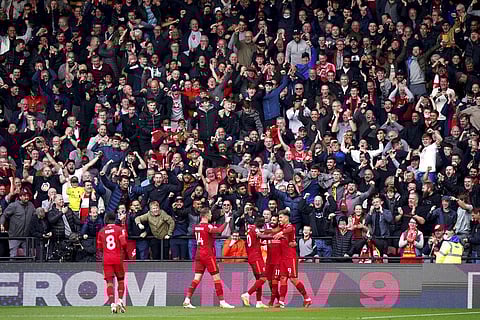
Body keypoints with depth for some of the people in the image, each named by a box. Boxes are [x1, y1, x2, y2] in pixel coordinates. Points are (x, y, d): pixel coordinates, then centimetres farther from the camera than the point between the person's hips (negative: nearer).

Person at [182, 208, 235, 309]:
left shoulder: (196, 227, 9)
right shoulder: (207, 226, -14)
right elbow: (219, 230, -31)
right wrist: (226, 222, -19)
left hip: (198, 254, 7)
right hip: (208, 255, -7)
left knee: (197, 278, 4)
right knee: (216, 278, -1)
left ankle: (187, 300, -6)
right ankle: (222, 302, 0)